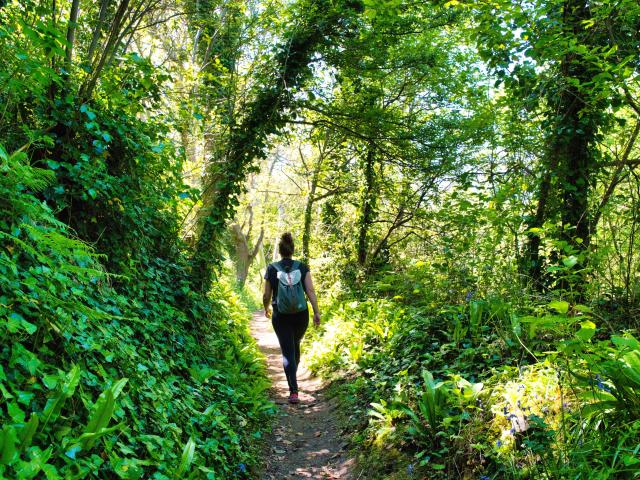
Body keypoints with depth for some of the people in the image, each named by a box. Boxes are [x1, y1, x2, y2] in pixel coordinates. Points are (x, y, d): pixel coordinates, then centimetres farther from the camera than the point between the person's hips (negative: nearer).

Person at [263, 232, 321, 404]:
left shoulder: (272, 269, -4)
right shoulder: (302, 267, -2)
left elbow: (266, 295, 0)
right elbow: (310, 291, -8)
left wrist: (266, 309, 19)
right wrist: (317, 312, -2)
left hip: (280, 317, -2)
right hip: (301, 315, 2)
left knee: (287, 352, 1)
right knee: (295, 345, 25)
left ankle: (294, 391, -8)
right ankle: (293, 376, 44)